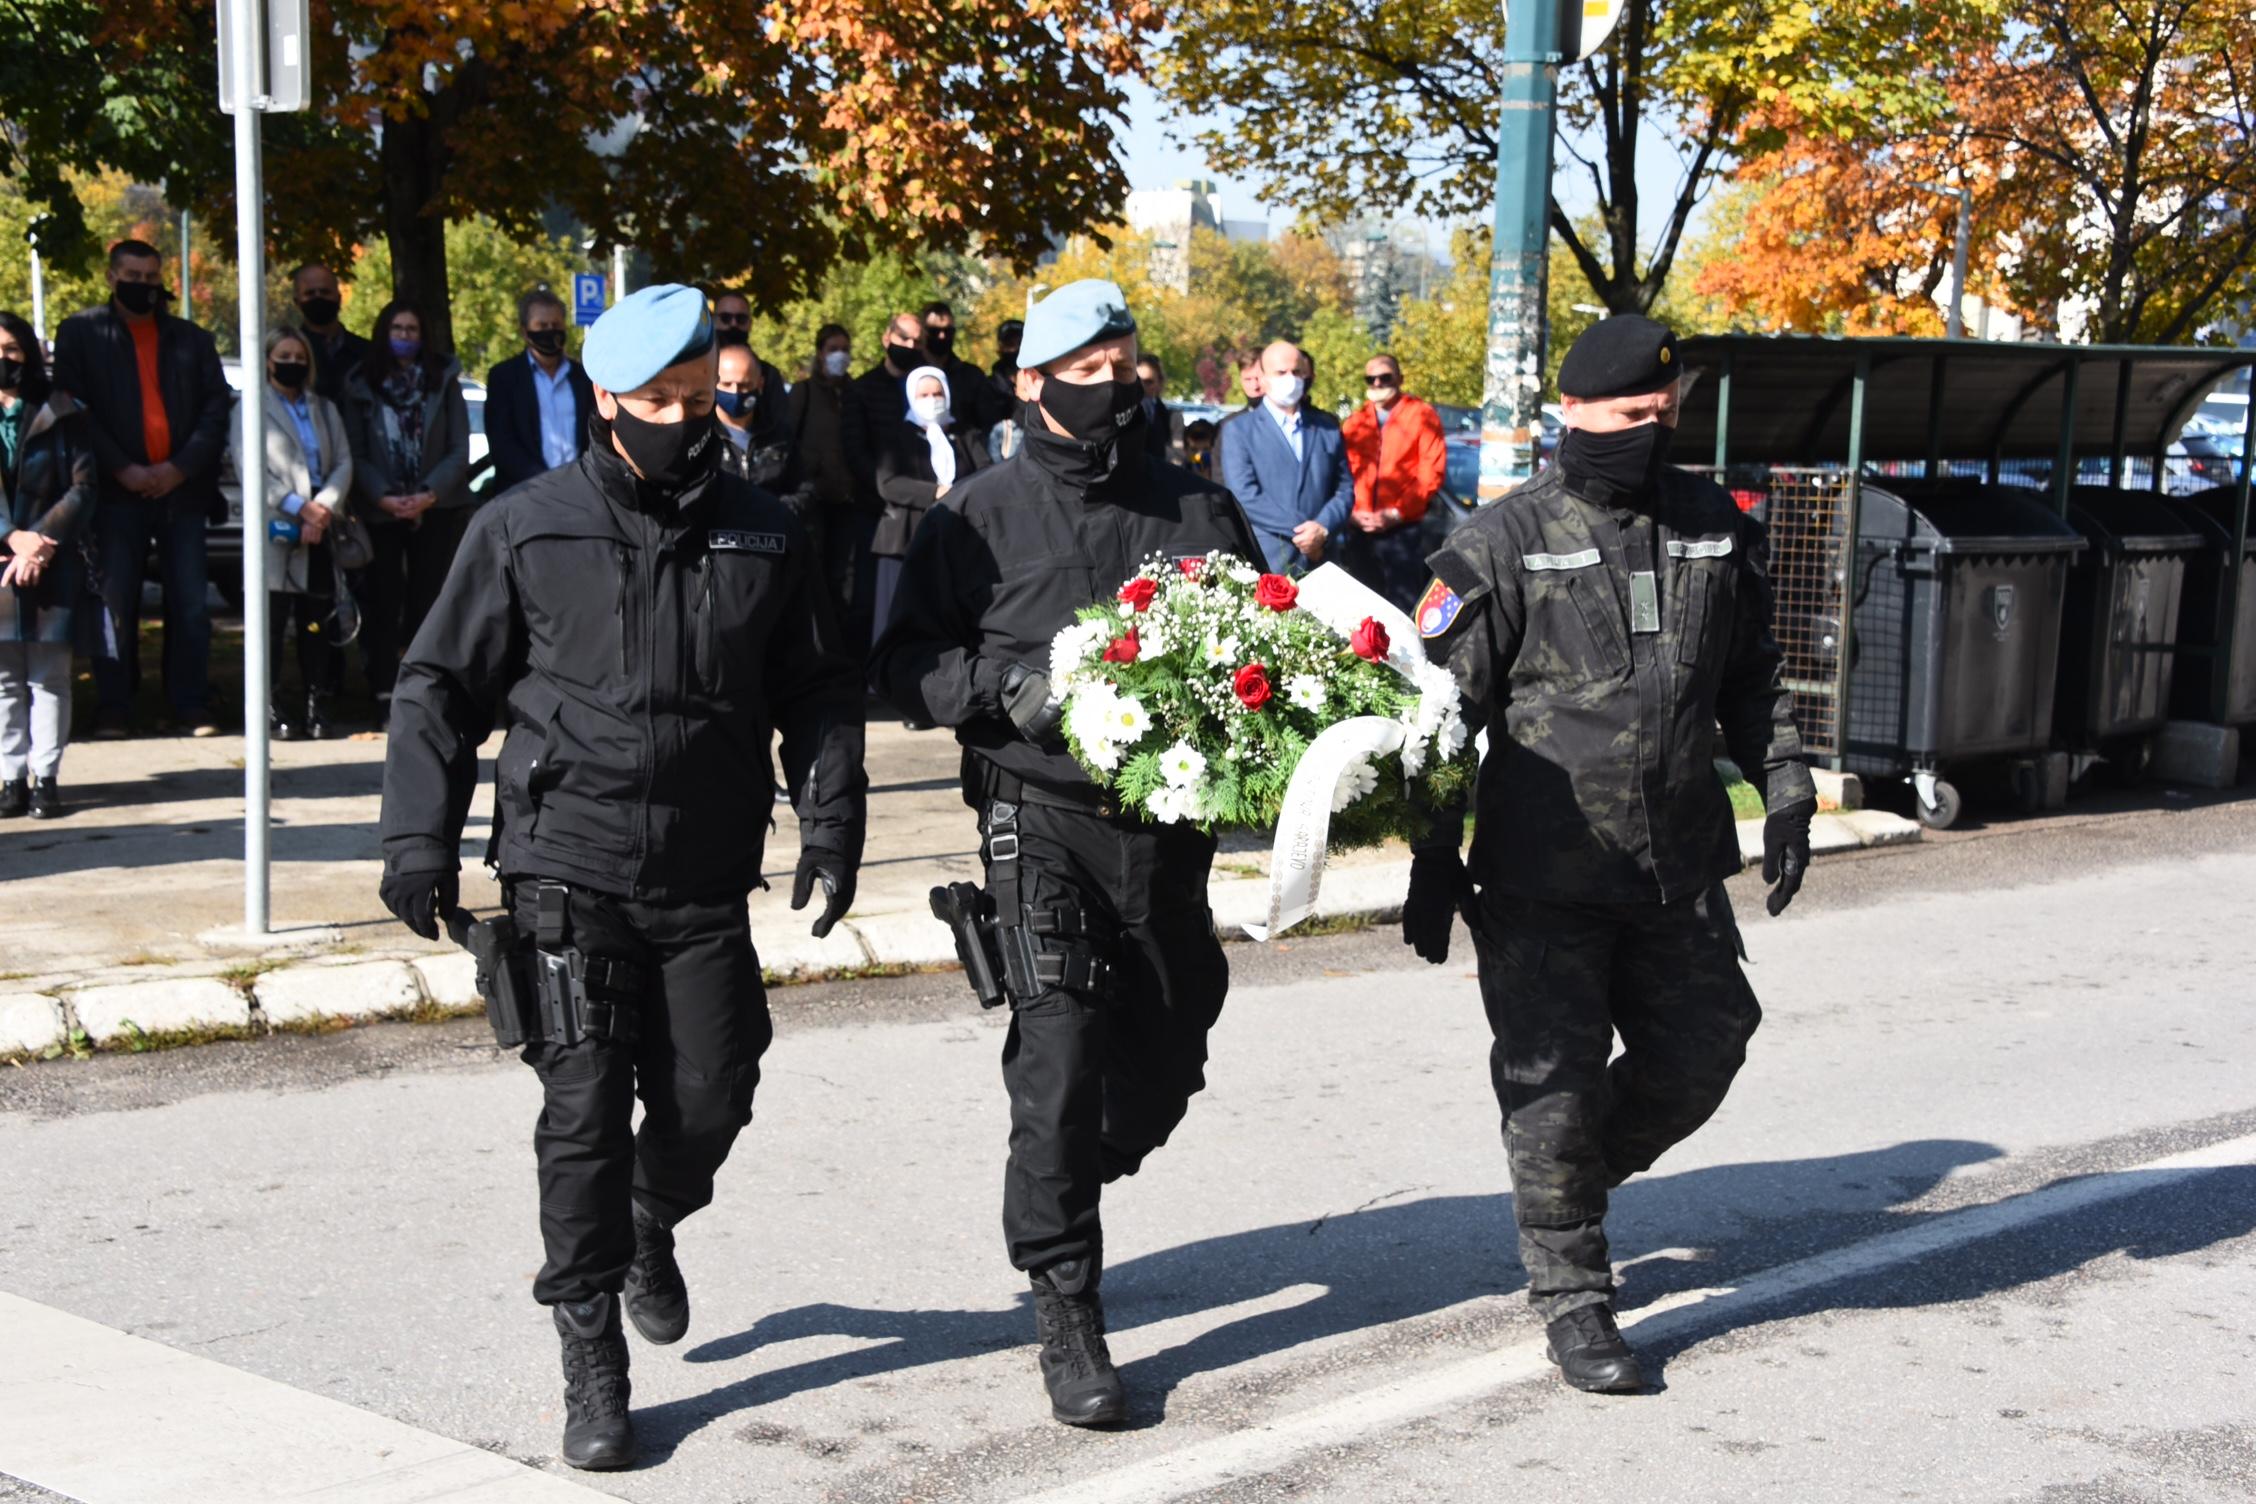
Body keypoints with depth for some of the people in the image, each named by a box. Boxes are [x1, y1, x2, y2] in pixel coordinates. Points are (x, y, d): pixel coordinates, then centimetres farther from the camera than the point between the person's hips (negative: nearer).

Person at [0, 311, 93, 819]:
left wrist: (43, 541, -14)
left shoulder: (62, 415, 4)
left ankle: (46, 776, 2)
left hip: (54, 567, -2)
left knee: (49, 675, 0)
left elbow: (83, 488, -2)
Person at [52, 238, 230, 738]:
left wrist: (181, 467, -6)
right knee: (115, 603, -3)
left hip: (182, 489, 2)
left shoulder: (191, 339, 15)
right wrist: (121, 469, -10)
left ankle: (191, 707, 5)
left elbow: (217, 408, 8)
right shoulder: (81, 333, 8)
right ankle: (113, 710, 3)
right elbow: (74, 409, 0)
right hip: (116, 491, -2)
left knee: (190, 604, -1)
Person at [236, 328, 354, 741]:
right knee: (273, 620, -5)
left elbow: (343, 463, 9)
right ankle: (271, 708, -3)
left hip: (321, 529, 4)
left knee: (318, 621, 1)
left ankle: (316, 706, 5)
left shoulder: (325, 409, 20)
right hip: (276, 530, -4)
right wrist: (300, 507, -13)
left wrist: (324, 509, -9)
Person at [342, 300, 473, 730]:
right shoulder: (361, 386, 7)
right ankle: (385, 701, -3)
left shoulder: (443, 380, 8)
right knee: (383, 605, -4)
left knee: (429, 603, -2)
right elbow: (355, 455, 3)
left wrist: (430, 493, -12)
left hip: (437, 510, 0)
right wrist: (382, 497, -13)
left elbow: (460, 448, 2)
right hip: (380, 513, 0)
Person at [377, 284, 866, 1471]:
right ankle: (592, 1361, 10)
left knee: (709, 1100, 6)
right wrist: (420, 839, -5)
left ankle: (651, 1228, 41)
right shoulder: (525, 530, -1)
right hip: (567, 872, -2)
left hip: (707, 883, 3)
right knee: (585, 1114, -4)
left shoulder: (761, 535, 6)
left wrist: (830, 816, 2)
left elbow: (820, 686, 14)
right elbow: (440, 688, 3)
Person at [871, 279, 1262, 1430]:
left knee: (1164, 1070, 11)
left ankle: (1053, 1196, 41)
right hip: (1043, 823, -4)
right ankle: (1068, 1319, -1)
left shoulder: (1199, 508, 12)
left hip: (1170, 825, 4)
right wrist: (1009, 687, -17)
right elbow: (903, 664, 0)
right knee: (1061, 1057, -12)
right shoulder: (982, 516, 2)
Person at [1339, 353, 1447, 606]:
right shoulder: (1354, 423, 14)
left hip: (1404, 530, -4)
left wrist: (1395, 514, -11)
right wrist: (1354, 513, -7)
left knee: (1403, 607, -7)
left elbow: (1432, 472, -4)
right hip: (1359, 533, 4)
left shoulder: (1421, 415, 2)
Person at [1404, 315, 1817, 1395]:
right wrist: (1432, 867, -8)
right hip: (1543, 880, -5)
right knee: (1555, 1084, 0)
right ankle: (1572, 1296, 16)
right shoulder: (1504, 544, -8)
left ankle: (1578, 1174, 38)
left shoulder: (1715, 527, 7)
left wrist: (1785, 786, 11)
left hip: (1681, 873, 5)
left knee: (1700, 1052, 11)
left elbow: (1754, 679, 20)